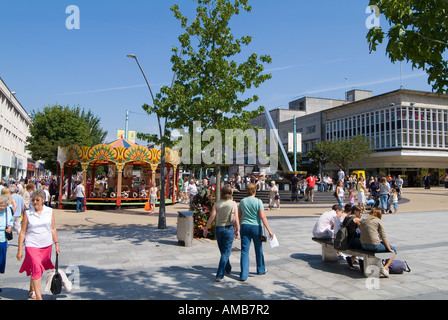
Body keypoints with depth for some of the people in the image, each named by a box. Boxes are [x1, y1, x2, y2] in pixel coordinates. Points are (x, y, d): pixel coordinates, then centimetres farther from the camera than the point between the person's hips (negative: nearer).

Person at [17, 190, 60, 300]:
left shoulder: (49, 211, 2)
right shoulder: (27, 213, -4)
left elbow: (53, 229, 7)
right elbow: (22, 232, -1)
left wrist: (57, 244, 5)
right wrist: (19, 250, -2)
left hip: (46, 245, 3)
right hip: (32, 245, -3)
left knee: (39, 270, 15)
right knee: (36, 269, -11)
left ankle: (31, 291, 36)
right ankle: (38, 296, -6)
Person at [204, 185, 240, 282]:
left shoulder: (217, 204, -3)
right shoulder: (233, 204, -7)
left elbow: (212, 217, -6)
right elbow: (236, 219, -9)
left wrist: (206, 228, 1)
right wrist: (237, 230, 3)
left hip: (218, 229, 3)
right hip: (229, 229, -3)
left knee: (223, 251, 20)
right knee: (226, 253, 3)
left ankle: (228, 270, 39)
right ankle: (219, 276, -4)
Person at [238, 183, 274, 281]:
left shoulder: (242, 201, 3)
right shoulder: (258, 201, -8)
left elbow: (239, 217, 9)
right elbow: (263, 217, -14)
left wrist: (239, 228, 22)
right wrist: (269, 230, -13)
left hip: (244, 226, 2)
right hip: (256, 227, -2)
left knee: (244, 251, 2)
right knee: (258, 249, 16)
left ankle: (243, 275, -3)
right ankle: (261, 270, 34)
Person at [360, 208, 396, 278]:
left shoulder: (363, 221, 13)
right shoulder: (379, 221, -2)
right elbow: (384, 238, -5)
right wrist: (389, 249, 3)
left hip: (364, 246, 7)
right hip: (374, 245, -7)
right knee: (393, 250, 14)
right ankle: (385, 268, -5)